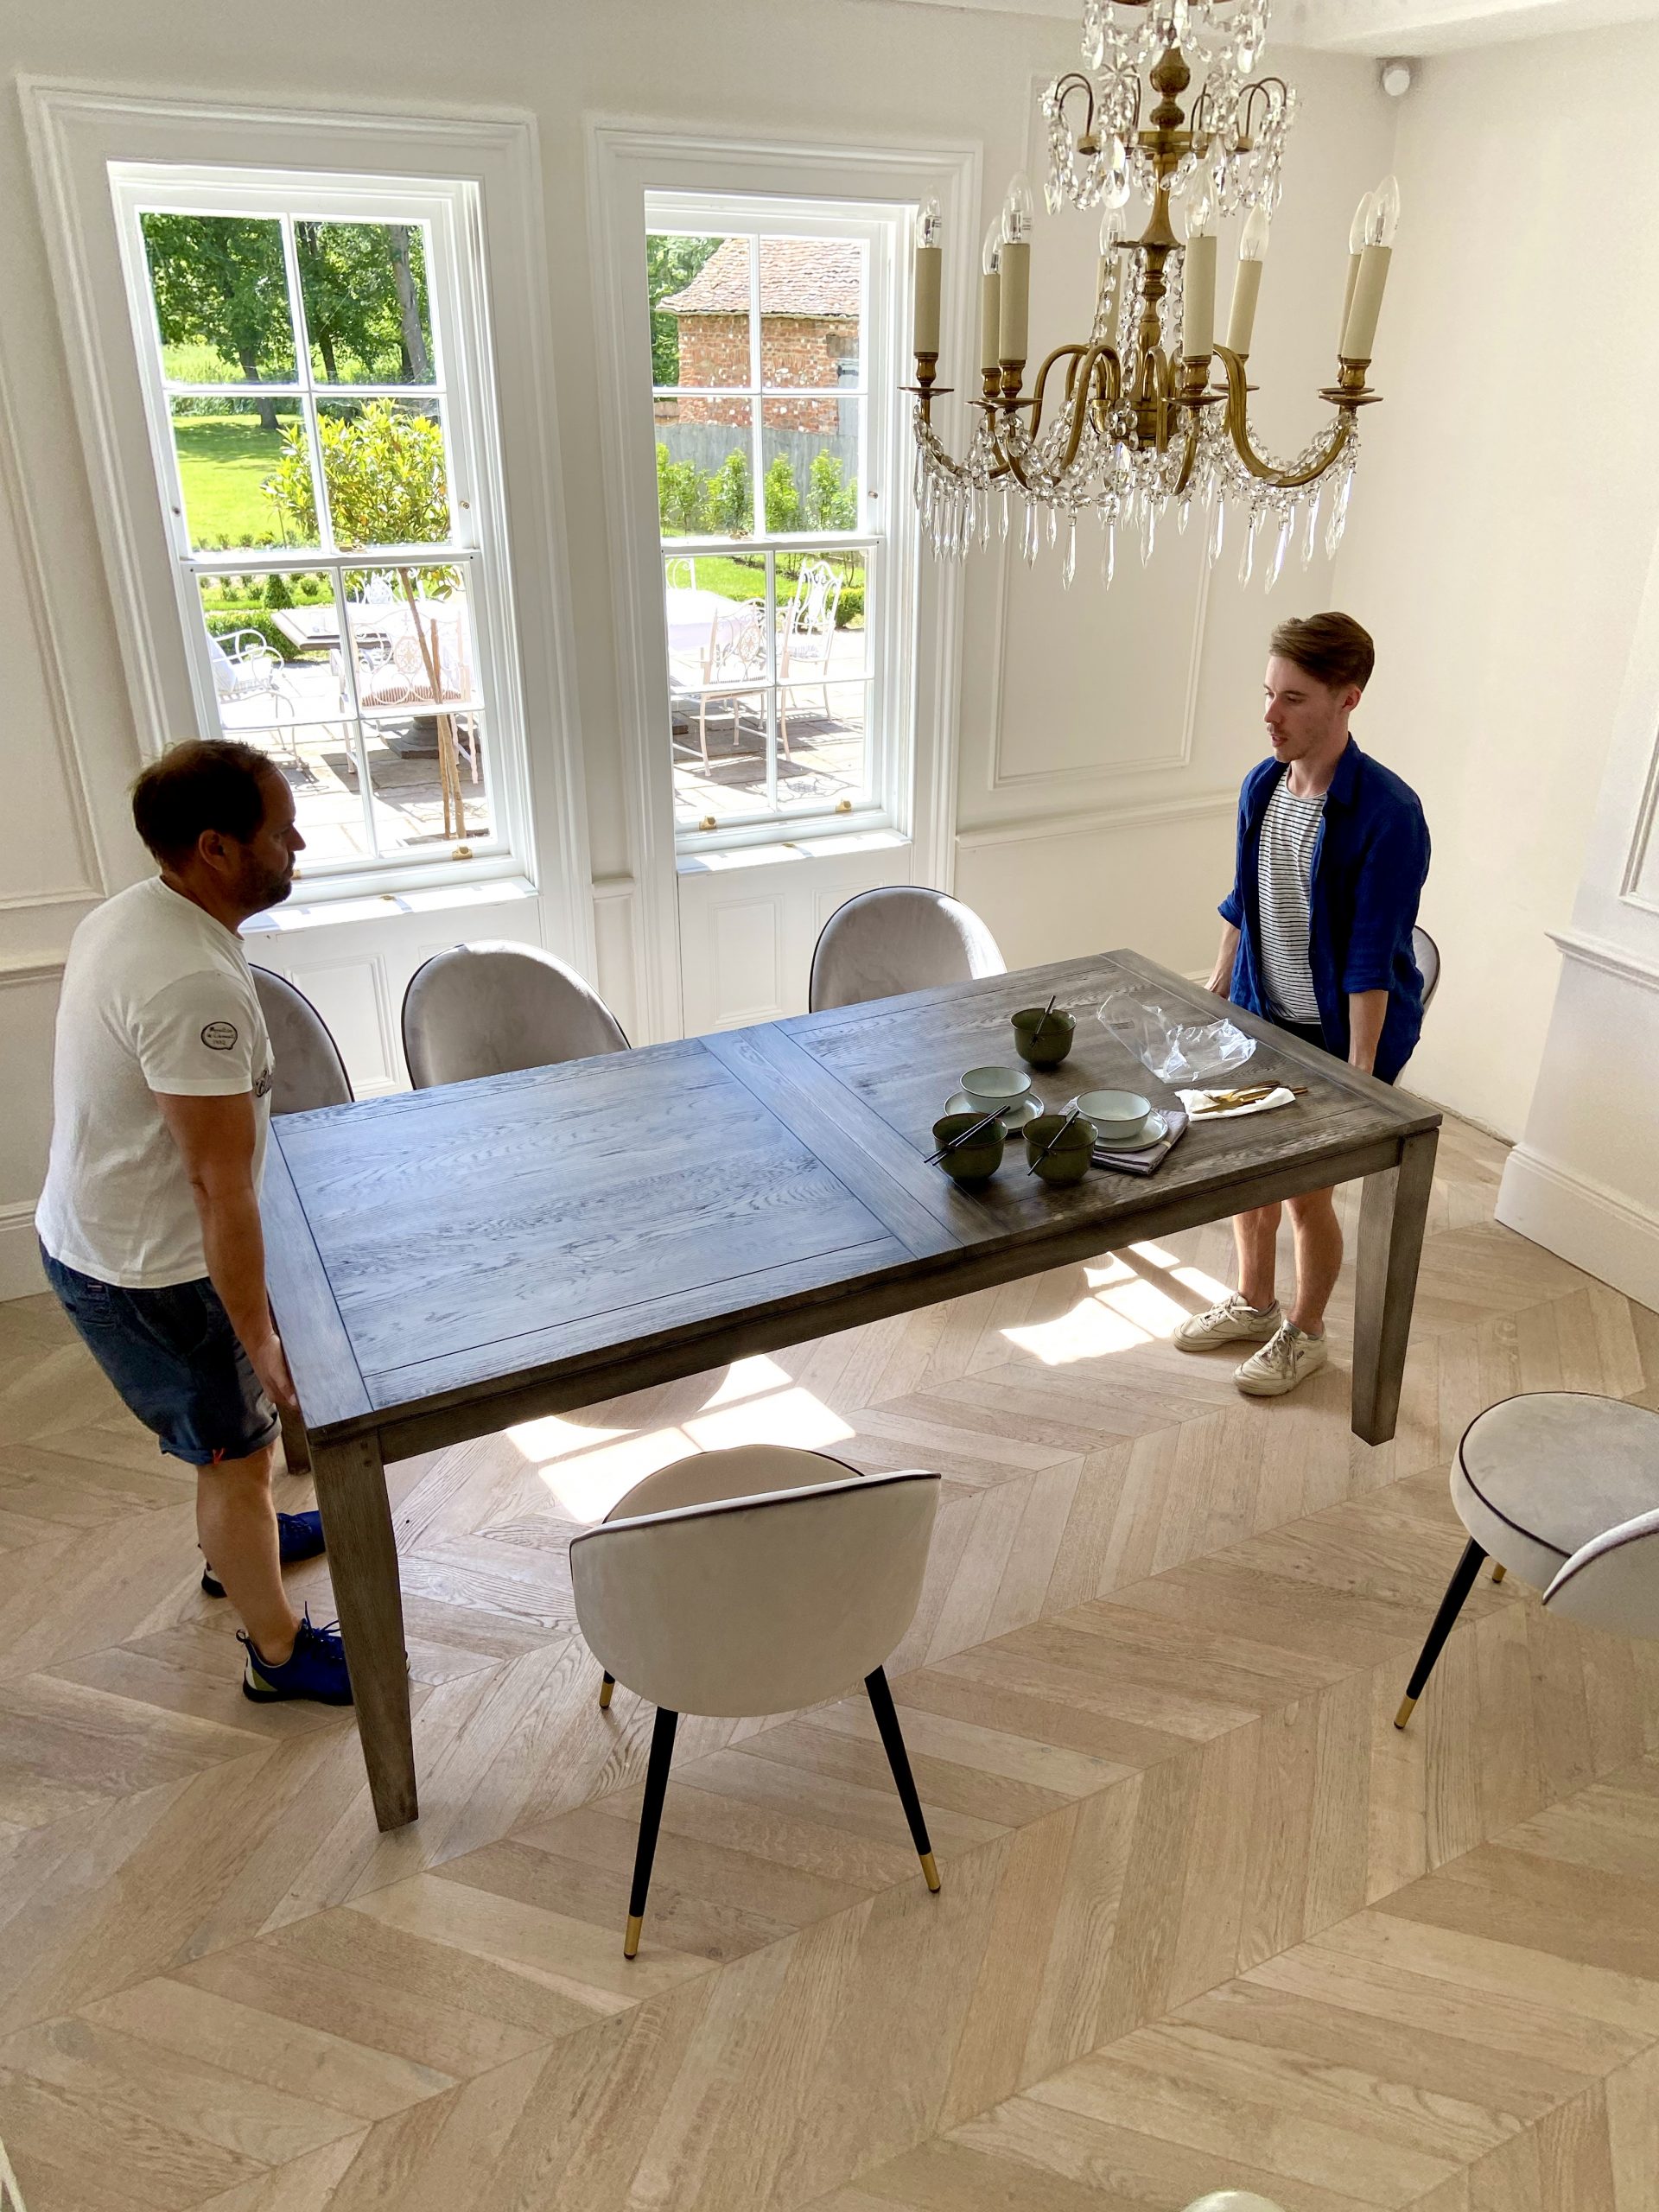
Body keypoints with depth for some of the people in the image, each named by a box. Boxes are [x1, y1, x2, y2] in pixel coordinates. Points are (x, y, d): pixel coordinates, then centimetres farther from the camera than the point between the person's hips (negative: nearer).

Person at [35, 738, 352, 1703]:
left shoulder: (130, 914, -1)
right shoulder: (196, 985, -33)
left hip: (88, 1236, 9)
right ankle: (280, 1649, 29)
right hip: (149, 1273, -9)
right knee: (241, 1448, 9)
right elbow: (222, 1188, -29)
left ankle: (237, 1540, 54)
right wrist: (260, 1338, -20)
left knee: (230, 1424, 29)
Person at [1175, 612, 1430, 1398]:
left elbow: (1372, 961, -22)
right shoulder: (1261, 785, -3)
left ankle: (1305, 1333, 30)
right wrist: (1214, 995, 13)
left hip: (1339, 1034, -6)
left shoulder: (1387, 815, -24)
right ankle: (1254, 1303, 41)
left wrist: (1358, 1072, -21)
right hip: (1261, 1016, 7)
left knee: (1307, 1190, 6)